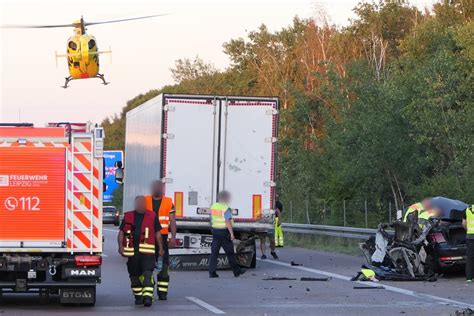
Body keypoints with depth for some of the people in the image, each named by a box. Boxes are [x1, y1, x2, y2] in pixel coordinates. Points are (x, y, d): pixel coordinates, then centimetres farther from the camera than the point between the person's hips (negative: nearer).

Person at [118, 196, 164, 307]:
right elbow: (121, 232, 11)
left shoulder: (152, 216, 7)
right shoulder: (128, 216, 10)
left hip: (147, 251, -3)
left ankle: (148, 297, -22)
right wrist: (121, 246, -2)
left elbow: (157, 233, 10)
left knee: (147, 274, -15)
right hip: (132, 251, 3)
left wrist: (161, 248, 8)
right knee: (135, 275, 10)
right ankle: (138, 297, 24)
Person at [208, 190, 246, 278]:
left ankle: (212, 272, -2)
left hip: (215, 231, 6)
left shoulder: (213, 206, 9)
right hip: (224, 232, -6)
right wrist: (232, 233, -17)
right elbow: (228, 222, -19)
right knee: (230, 253, 4)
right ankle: (236, 271, 15)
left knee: (214, 252, 4)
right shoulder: (226, 209, -14)